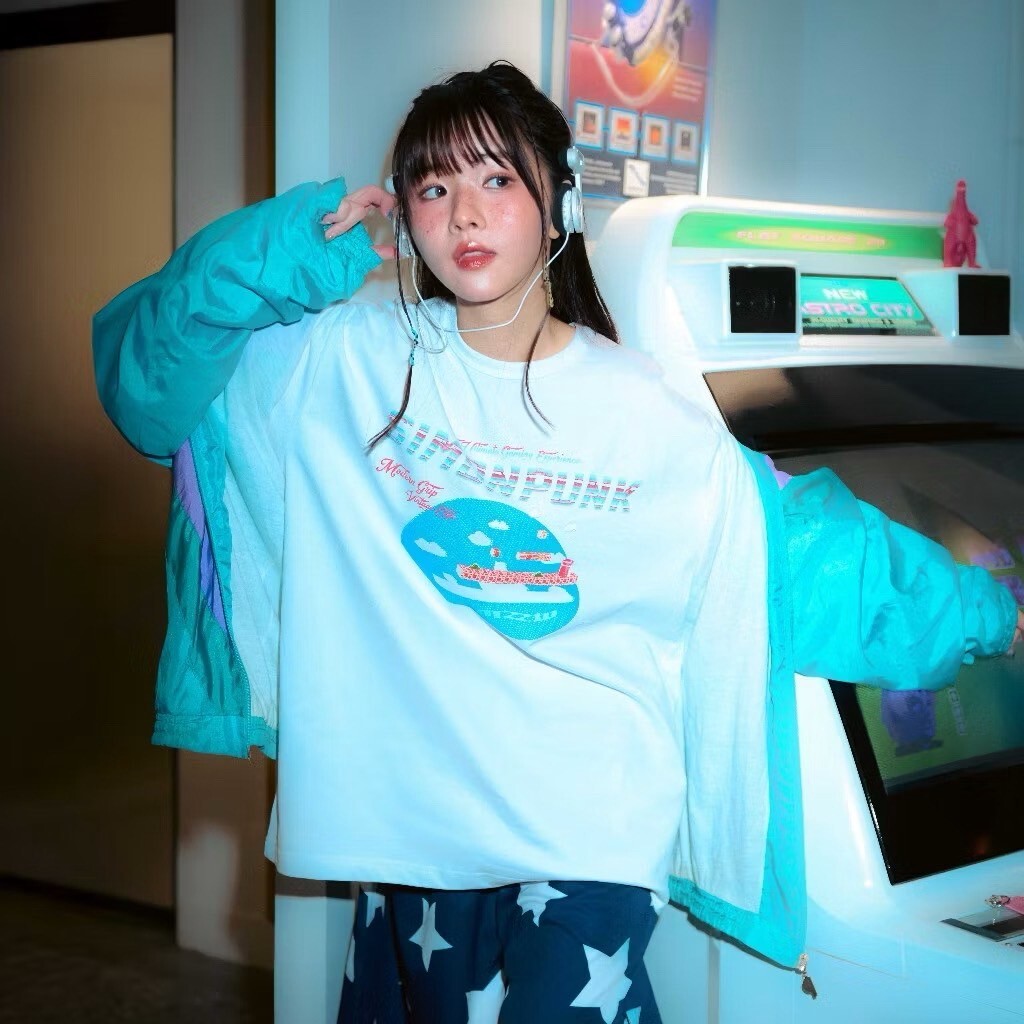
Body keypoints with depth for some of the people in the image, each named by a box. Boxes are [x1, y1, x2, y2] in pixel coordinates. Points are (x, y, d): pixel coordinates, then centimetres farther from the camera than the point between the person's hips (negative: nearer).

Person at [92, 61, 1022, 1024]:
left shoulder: (646, 412, -4)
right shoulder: (348, 362, -3)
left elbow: (797, 544, 3)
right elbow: (148, 367, -3)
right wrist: (287, 253, -14)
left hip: (589, 828, -2)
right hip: (409, 817, 2)